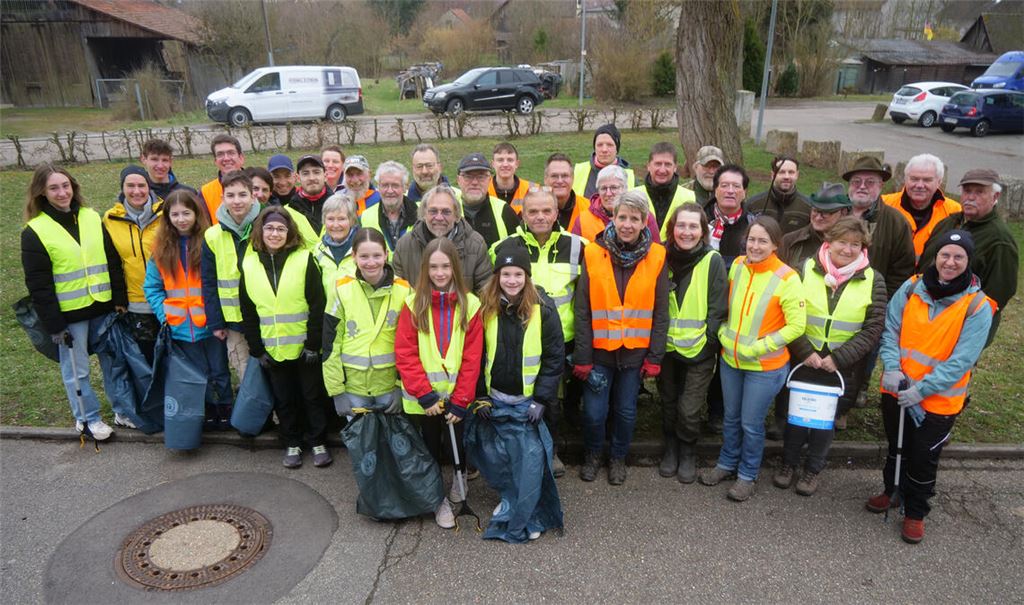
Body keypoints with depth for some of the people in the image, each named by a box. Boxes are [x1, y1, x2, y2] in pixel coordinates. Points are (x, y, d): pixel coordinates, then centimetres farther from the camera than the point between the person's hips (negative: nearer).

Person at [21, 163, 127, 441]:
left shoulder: (92, 218, 5)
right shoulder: (35, 231, -7)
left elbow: (113, 262, 7)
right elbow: (38, 285, -7)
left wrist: (120, 300, 2)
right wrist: (54, 324, -9)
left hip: (102, 307, 4)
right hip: (69, 314, -3)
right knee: (76, 369, 7)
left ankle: (124, 408, 28)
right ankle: (87, 418, 23)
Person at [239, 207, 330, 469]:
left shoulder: (304, 259, -8)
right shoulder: (249, 264, 2)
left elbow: (317, 306, -9)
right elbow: (247, 312, 6)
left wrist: (313, 344, -12)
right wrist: (256, 349, 2)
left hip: (304, 346, -3)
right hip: (272, 349, 3)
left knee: (312, 396, 9)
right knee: (284, 399, 14)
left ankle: (318, 442, 24)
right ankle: (292, 444, 29)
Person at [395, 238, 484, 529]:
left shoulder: (470, 304, -4)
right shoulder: (414, 304, -5)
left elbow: (472, 358, -6)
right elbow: (404, 354, -8)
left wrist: (460, 401, -11)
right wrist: (425, 394, -14)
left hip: (458, 395, 0)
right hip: (424, 398, 0)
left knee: (460, 442, 11)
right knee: (430, 446, 13)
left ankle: (458, 481, 42)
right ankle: (438, 498, 33)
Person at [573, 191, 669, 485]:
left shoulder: (656, 257, -4)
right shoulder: (594, 254, -7)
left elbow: (660, 312, 0)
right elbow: (582, 311, -5)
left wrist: (655, 356, -3)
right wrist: (582, 357, -8)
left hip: (635, 351, 1)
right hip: (599, 350, -1)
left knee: (626, 410, 14)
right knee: (594, 411, 5)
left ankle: (618, 457, 39)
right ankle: (592, 455, 34)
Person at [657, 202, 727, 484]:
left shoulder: (713, 261, -8)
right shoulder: (663, 258, -1)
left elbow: (717, 309, -6)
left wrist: (708, 342, -8)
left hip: (699, 351, -3)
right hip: (666, 347, 3)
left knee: (689, 410, -2)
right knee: (669, 405, 15)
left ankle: (688, 453, 24)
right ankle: (670, 450, 37)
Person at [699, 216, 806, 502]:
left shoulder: (787, 278, -19)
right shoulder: (737, 265, -3)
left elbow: (797, 325, -16)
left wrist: (759, 347, -18)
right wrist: (724, 332, -1)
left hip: (764, 366, -4)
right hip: (730, 360, 5)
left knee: (751, 423, 9)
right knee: (731, 417, 20)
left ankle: (747, 475, 32)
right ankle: (727, 463, 41)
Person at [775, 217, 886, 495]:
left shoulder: (873, 280, -5)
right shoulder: (806, 269, -6)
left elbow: (873, 329, -7)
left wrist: (839, 358, -15)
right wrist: (805, 352, -15)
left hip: (842, 368, 0)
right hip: (803, 361, 0)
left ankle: (813, 468, 36)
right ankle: (788, 462, 36)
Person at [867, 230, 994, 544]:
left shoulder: (978, 306, -14)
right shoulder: (912, 287, -6)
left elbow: (962, 360, -16)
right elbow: (890, 329, -1)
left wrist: (922, 389, -21)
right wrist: (892, 367, -15)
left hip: (938, 400, -3)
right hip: (897, 390, 3)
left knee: (923, 458, 11)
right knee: (896, 447, 22)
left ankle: (915, 512, 32)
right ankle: (891, 490, 46)